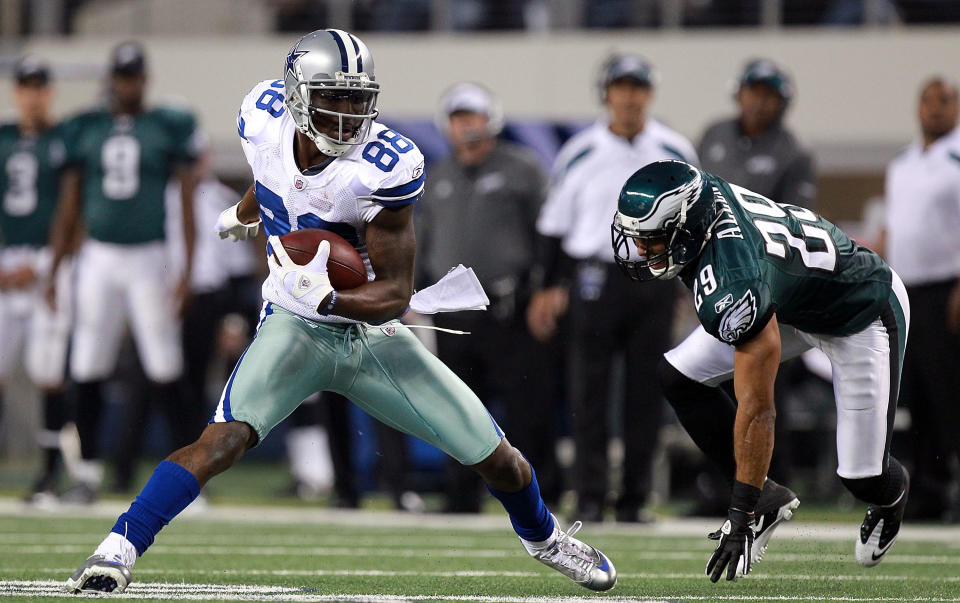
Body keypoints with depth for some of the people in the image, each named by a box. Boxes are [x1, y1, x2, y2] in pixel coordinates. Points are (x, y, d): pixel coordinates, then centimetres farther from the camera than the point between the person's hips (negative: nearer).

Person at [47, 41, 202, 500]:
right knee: (87, 371, 1)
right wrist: (53, 272, 7)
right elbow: (69, 207, 12)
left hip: (148, 259, -3)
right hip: (98, 257, 3)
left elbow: (187, 202, -1)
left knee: (164, 371, -6)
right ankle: (88, 472, 11)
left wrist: (188, 273, -7)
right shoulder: (85, 130, 7)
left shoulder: (171, 129, -1)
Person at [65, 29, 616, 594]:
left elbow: (395, 292, -22)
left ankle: (542, 536, 36)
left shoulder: (385, 168, -26)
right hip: (295, 329, 1)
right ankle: (119, 548, -23)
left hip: (372, 331, -1)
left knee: (500, 460, 3)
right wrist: (246, 211, 35)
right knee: (225, 438, -28)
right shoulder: (265, 118, -14)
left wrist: (326, 296, -41)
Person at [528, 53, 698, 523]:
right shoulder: (579, 154, 3)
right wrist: (548, 287, 4)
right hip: (595, 279, -1)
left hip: (655, 281, 1)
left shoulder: (676, 153, 6)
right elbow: (555, 223, 8)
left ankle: (634, 499, 7)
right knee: (589, 392, -4)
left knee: (646, 394, 1)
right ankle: (589, 498, 0)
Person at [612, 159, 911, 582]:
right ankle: (768, 499, 5)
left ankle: (890, 494, 33)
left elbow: (757, 409, -36)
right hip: (792, 301, 8)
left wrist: (741, 515, -30)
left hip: (863, 314, -8)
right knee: (679, 377, -6)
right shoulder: (699, 192, -24)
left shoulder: (732, 292, -42)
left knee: (862, 476, -5)